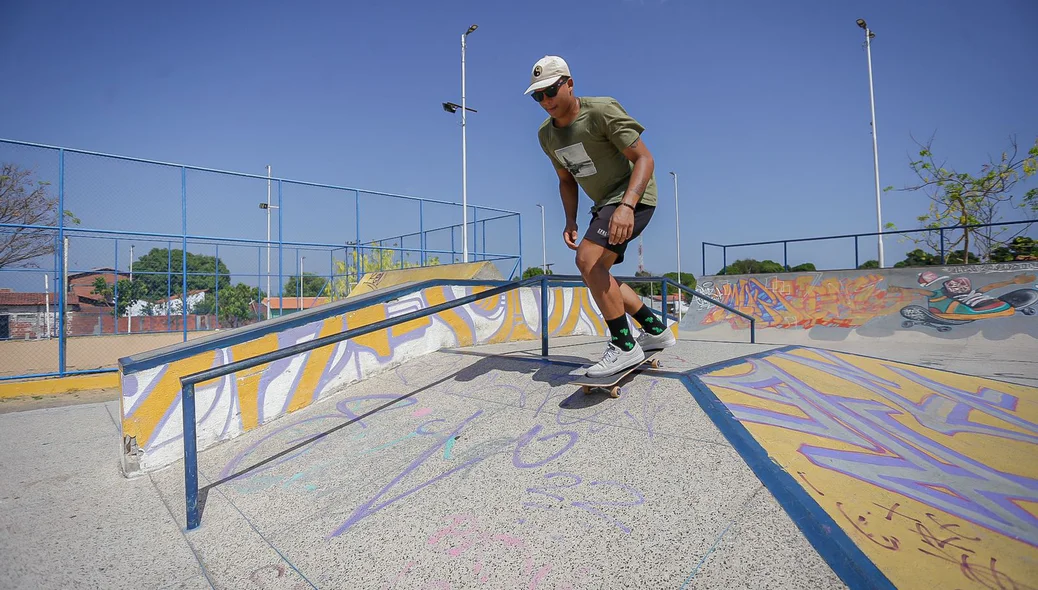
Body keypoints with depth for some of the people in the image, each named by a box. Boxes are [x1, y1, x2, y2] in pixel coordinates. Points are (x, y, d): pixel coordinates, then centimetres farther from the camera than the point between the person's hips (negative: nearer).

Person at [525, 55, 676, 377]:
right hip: (604, 203, 9)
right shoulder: (546, 133, 4)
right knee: (596, 274, 10)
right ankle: (656, 329, 23)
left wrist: (626, 206, -36)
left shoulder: (602, 110, -18)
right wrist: (570, 221, 1)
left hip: (633, 196, -9)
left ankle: (624, 346, -16)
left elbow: (644, 159, -21)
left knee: (588, 260, -27)